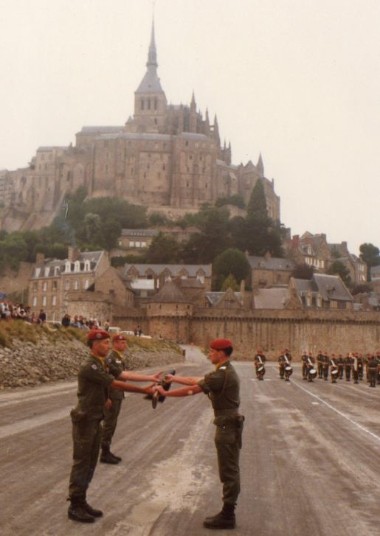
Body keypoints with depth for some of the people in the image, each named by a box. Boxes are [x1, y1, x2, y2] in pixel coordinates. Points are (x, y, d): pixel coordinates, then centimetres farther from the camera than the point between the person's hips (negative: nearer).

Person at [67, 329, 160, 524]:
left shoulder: (100, 365, 11)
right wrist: (144, 390, -17)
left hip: (95, 420, 10)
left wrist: (149, 378, 5)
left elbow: (125, 375, 9)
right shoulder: (90, 367, -21)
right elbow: (116, 384, -21)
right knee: (81, 463, -2)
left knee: (90, 463, 14)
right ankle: (74, 507, 6)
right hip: (85, 420, -10)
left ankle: (81, 502, 23)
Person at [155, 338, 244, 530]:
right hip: (229, 425, 11)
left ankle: (227, 516, 5)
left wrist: (165, 392, -11)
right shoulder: (225, 371, 13)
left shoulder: (221, 374, -20)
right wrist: (174, 378, 15)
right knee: (230, 471, 14)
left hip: (227, 427, -11)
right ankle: (228, 513, 23)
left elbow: (192, 389, -19)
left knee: (228, 472, -3)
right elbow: (196, 380, 16)